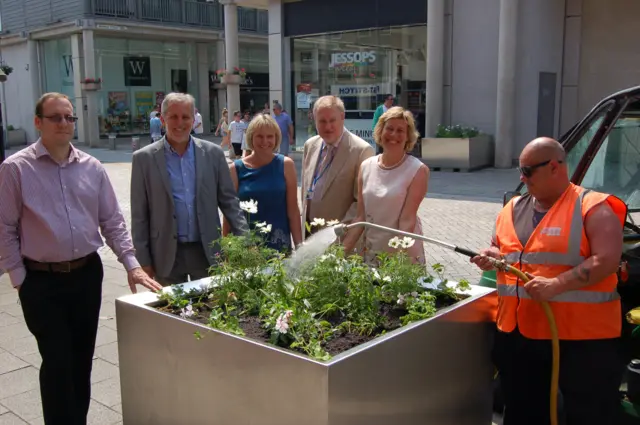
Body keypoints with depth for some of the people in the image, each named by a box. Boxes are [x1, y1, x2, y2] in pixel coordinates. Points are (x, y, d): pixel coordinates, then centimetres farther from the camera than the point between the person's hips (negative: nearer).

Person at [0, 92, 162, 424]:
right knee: (57, 362, 0)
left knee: (82, 358, 15)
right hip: (42, 280, -4)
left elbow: (112, 221, 5)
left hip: (87, 274, 4)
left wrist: (131, 264, -5)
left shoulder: (92, 167, 3)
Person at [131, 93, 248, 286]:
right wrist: (143, 260, -3)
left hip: (207, 251, 2)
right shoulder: (144, 158, -3)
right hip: (166, 254, -1)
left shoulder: (213, 153, 2)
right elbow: (139, 215, -1)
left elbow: (228, 200, 5)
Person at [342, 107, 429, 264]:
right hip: (371, 252, 4)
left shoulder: (418, 170, -12)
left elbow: (407, 220, -17)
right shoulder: (366, 166, 0)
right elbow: (361, 217, 1)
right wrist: (342, 252, -5)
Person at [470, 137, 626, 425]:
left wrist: (556, 285, -28)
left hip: (583, 336, -6)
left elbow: (606, 261, -19)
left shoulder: (593, 208, -9)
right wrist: (491, 256, -1)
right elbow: (499, 250, 23)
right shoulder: (512, 209, 11)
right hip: (517, 333, 6)